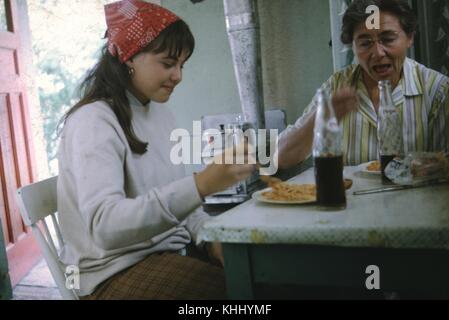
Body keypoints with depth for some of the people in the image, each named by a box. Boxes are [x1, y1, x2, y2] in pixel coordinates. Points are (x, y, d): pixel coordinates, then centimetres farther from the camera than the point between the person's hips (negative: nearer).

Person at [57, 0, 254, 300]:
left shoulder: (162, 115, 8)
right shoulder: (92, 121, -17)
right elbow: (104, 226, -29)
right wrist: (201, 185, -38)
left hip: (171, 252, 7)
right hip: (118, 272, -7)